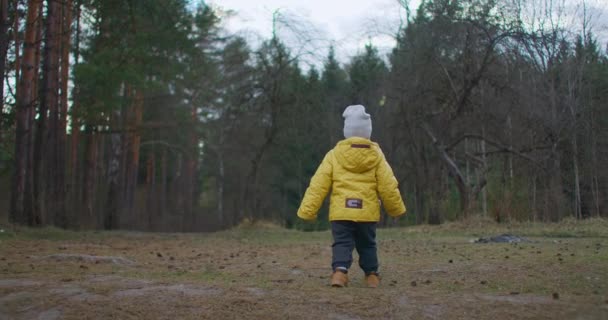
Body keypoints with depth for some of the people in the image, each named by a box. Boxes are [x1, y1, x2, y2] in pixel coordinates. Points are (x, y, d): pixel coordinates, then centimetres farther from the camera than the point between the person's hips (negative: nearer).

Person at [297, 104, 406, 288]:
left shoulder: (335, 154, -1)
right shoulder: (376, 155, 1)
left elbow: (318, 185, -5)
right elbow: (388, 186, 2)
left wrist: (307, 210, -3)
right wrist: (396, 209, 17)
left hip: (340, 211, -1)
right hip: (367, 212, 2)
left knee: (341, 244, 1)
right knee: (367, 245, 19)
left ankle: (340, 271, -22)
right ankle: (372, 275, 22)